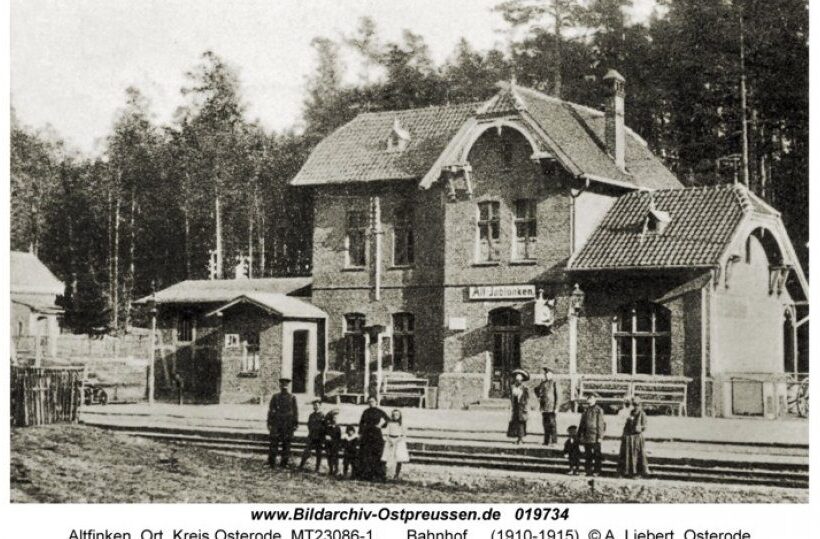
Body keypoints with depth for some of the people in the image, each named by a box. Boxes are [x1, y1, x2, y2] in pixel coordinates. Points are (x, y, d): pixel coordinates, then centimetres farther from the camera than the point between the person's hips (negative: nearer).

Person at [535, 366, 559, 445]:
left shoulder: (554, 383, -5)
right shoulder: (543, 383, 13)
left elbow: (557, 395, -8)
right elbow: (537, 390, 30)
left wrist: (556, 407, -12)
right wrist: (539, 396, 15)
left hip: (551, 407, -6)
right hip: (544, 407, 6)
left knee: (552, 424, -6)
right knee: (545, 424, 9)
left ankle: (554, 441, -3)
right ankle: (546, 441, 14)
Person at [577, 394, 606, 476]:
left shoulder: (598, 410, -6)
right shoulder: (586, 410, 13)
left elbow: (600, 424, -9)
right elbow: (582, 423, 18)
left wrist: (600, 436, -13)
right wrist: (579, 434, 15)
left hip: (595, 436, -6)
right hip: (586, 436, 6)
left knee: (596, 454, 0)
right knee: (587, 454, 10)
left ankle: (597, 471, 4)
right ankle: (588, 470, 17)